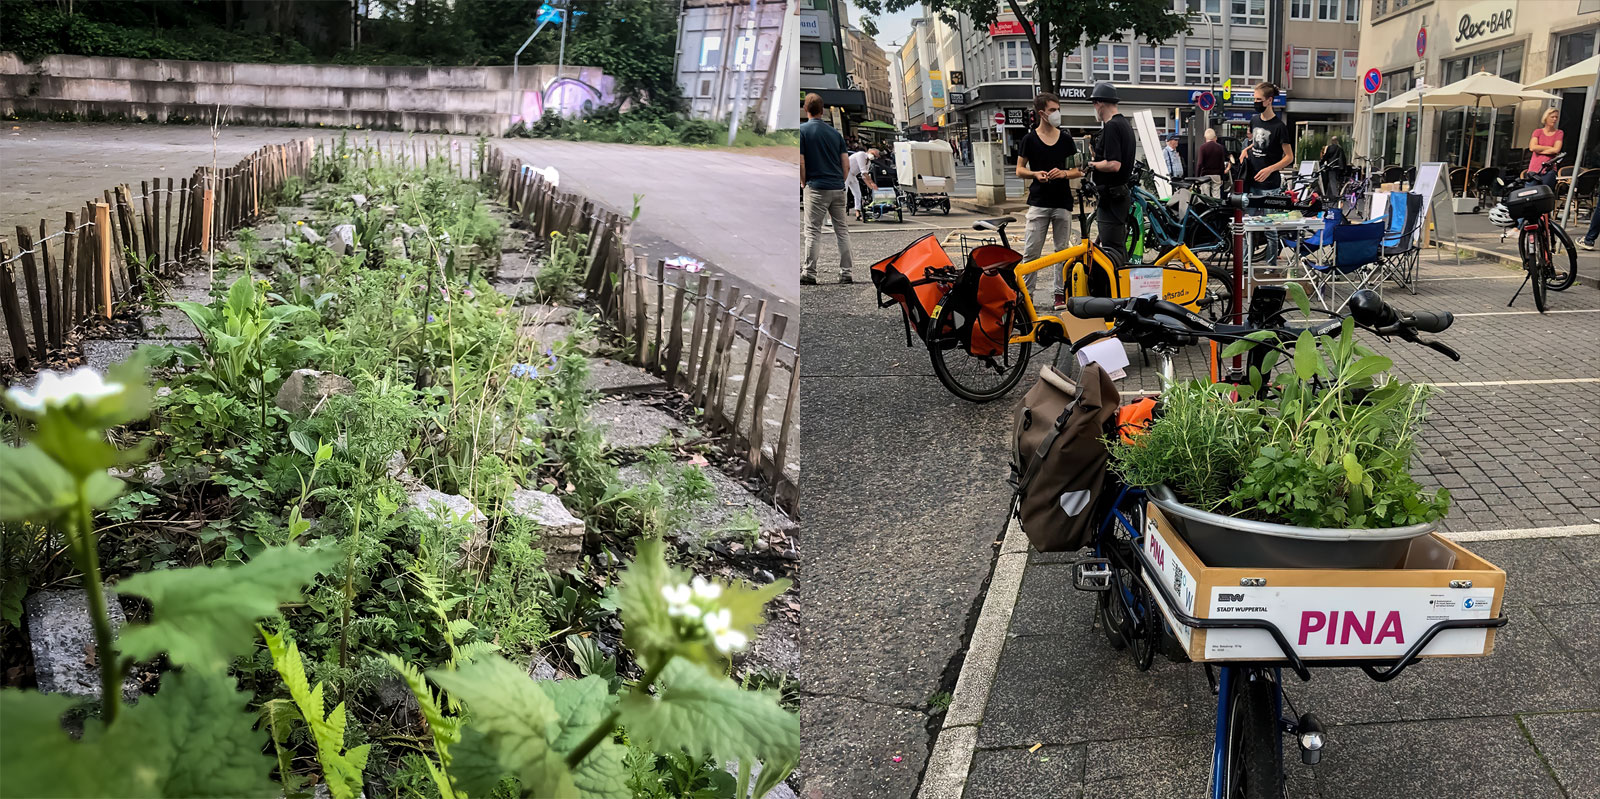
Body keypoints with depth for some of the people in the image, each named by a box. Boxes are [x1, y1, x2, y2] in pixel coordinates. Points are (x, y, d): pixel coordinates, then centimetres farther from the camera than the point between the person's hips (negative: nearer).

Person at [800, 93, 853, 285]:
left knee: (812, 231, -1)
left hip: (817, 188, -5)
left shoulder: (803, 130, -4)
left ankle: (809, 273, -2)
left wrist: (804, 183, 4)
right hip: (838, 188, 5)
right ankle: (845, 273, 8)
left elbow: (800, 162, -10)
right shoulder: (834, 132, 12)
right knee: (842, 230, 7)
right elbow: (846, 165, 9)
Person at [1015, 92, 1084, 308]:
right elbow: (1019, 170, 6)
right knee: (1031, 250, -5)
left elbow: (1079, 170, 11)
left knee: (1062, 249, 5)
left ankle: (1061, 293, 12)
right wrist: (1035, 174, -14)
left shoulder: (1066, 139, 8)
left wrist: (1064, 173, -10)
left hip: (1063, 202, 2)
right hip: (1038, 202, -2)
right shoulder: (1030, 139, 2)